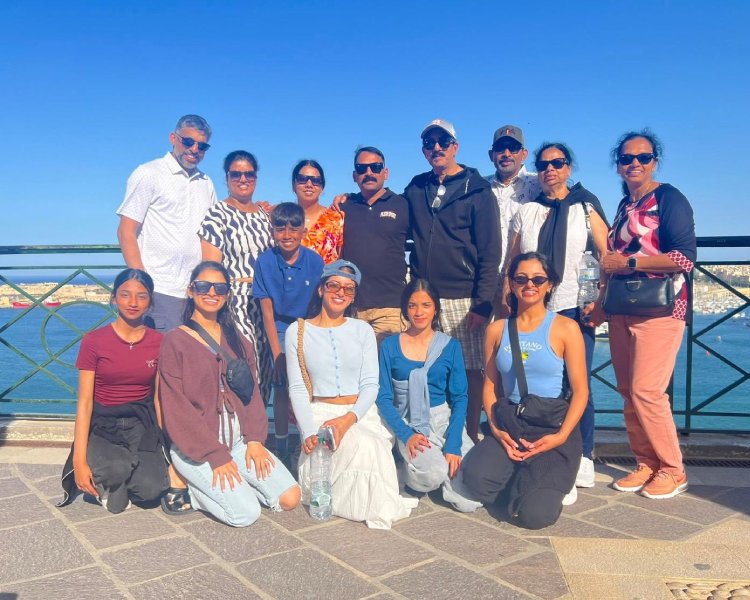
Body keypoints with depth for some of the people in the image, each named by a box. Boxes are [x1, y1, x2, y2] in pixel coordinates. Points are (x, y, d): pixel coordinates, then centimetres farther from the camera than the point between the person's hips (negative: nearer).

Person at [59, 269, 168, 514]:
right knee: (118, 469, -34)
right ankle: (100, 478, 3)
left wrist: (165, 443, 3)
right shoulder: (94, 341, -6)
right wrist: (79, 461, -14)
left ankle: (113, 483, 11)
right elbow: (85, 401, -8)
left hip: (142, 425, 2)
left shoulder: (159, 342, 0)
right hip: (102, 425, -2)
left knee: (152, 488, -23)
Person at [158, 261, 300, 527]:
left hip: (238, 439, 5)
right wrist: (215, 455, -15)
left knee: (289, 498, -9)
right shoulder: (176, 341, -6)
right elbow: (176, 408, -11)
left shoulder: (237, 341, 11)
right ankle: (192, 486, 5)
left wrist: (255, 440, -5)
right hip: (195, 446, -5)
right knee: (246, 512, -19)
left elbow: (251, 393, 9)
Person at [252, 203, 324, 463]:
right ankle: (281, 452, 11)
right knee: (282, 388, -3)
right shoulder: (265, 262, -7)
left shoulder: (315, 261, -7)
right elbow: (267, 311, -5)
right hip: (279, 331, 0)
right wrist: (277, 353, -9)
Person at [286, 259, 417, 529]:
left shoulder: (363, 330, 8)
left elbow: (370, 384, 1)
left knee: (369, 446, -33)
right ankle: (374, 508, -5)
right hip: (320, 413, -2)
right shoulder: (297, 332, 4)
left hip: (361, 413, 2)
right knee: (366, 446, -32)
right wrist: (308, 432, -17)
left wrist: (349, 418, -20)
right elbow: (297, 388, 0)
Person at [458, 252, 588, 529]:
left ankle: (554, 481, 17)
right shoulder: (497, 330, 10)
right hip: (510, 423, 3)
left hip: (554, 425, -3)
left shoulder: (566, 328, 0)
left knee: (532, 514, -20)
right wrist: (496, 429, -7)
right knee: (475, 478, -25)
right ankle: (519, 479, 10)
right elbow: (490, 385, 9)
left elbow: (580, 391, -3)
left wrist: (561, 436, -15)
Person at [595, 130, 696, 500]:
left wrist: (628, 262, -14)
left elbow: (685, 258, -15)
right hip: (622, 309, 7)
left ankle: (672, 470, 6)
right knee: (627, 392, 6)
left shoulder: (669, 199, -6)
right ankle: (646, 464, 18)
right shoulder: (624, 206, 16)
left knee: (646, 390, -10)